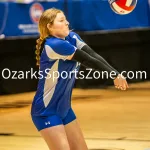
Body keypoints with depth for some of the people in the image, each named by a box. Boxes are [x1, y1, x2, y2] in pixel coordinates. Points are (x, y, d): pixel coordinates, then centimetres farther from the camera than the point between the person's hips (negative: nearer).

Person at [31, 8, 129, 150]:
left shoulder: (71, 38, 2)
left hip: (64, 109, 9)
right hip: (46, 112, -9)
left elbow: (94, 56, -11)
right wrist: (115, 75, -16)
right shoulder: (54, 45, -23)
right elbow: (88, 61, -22)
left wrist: (115, 73, -25)